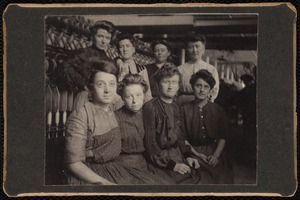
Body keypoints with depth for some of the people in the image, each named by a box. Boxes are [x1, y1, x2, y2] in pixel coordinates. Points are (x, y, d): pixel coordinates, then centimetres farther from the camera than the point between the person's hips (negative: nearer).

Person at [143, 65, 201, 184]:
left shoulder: (175, 108, 15)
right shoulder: (150, 107, -9)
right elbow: (150, 142, -13)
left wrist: (187, 155, 6)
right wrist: (172, 165, -15)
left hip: (177, 154, 7)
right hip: (160, 156, -7)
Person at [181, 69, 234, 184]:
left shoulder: (218, 110, 10)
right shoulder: (185, 110, 4)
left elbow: (223, 137, 8)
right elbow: (183, 138, 2)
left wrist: (216, 155, -8)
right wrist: (197, 154, -9)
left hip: (215, 152, 2)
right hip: (194, 151, -2)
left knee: (222, 178, -23)